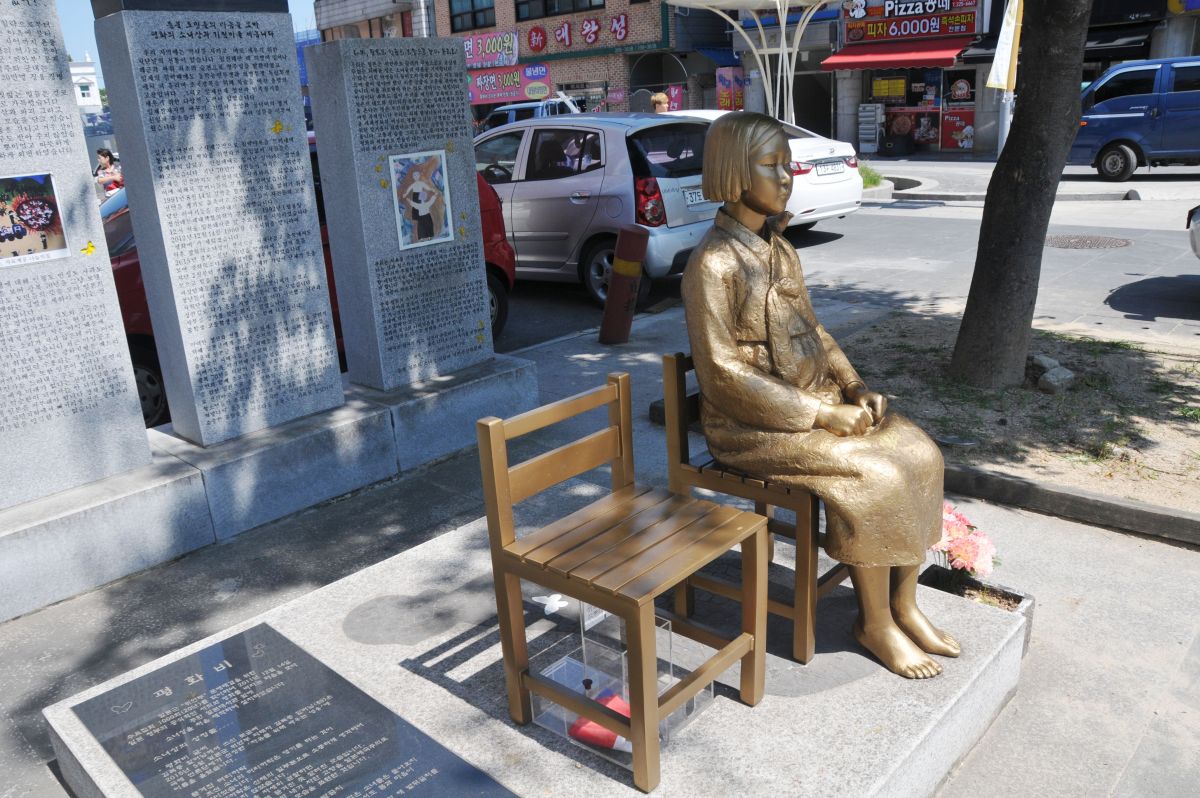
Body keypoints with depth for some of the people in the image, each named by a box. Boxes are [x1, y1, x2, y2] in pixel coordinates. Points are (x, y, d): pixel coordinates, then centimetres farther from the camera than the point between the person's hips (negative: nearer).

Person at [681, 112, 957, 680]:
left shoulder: (780, 250, 8)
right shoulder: (713, 264, -18)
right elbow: (725, 377, -21)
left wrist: (855, 387, -1)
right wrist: (822, 415, -19)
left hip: (815, 399, 8)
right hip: (751, 425, -8)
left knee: (917, 452, -6)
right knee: (872, 475, -21)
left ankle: (903, 604, 7)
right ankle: (875, 622, 1)